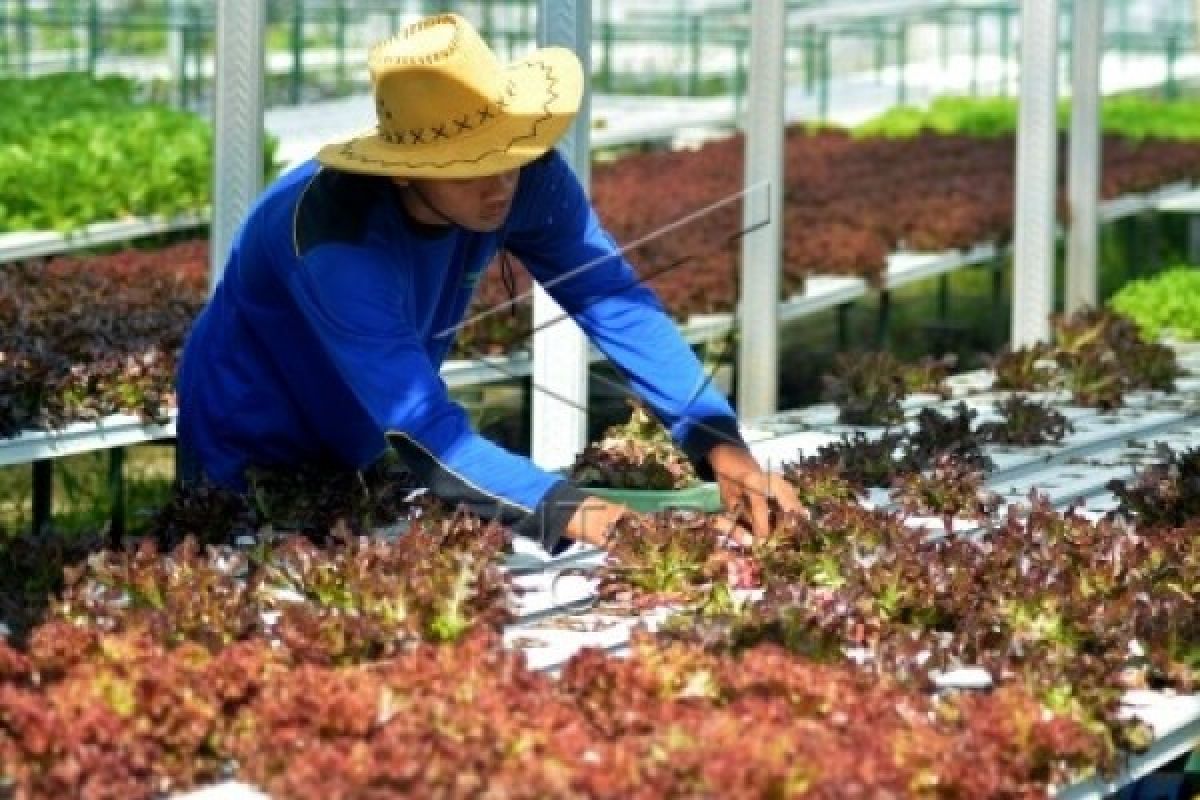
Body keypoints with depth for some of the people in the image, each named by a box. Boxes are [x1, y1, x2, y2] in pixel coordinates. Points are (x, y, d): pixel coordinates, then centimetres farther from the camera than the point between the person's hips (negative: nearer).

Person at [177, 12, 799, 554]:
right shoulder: (335, 238, -40)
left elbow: (614, 301, -24)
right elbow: (425, 432, -45)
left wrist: (718, 441, -38)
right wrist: (569, 513, -56)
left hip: (359, 452, 5)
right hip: (251, 464, -5)